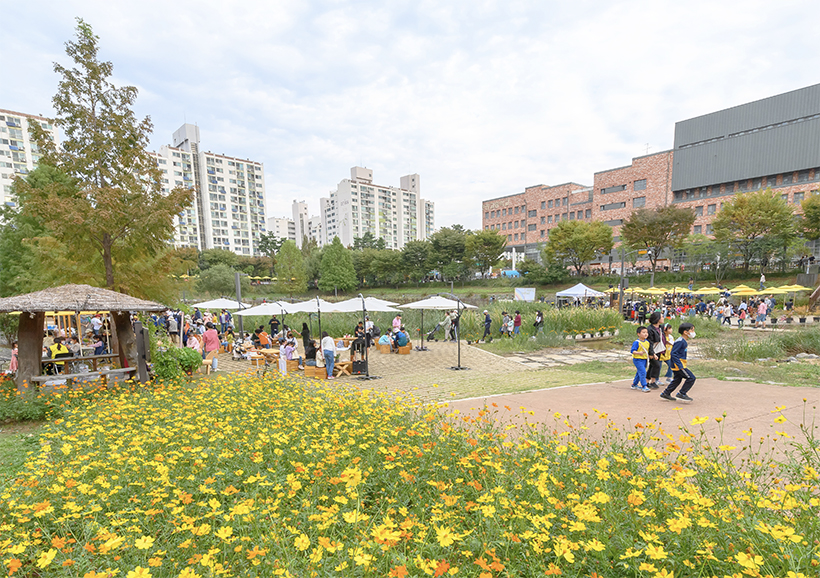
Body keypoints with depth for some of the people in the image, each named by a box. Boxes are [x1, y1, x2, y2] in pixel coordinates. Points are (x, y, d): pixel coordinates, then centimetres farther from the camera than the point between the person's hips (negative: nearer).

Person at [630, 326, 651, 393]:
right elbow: (633, 351, -18)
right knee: (643, 372, -15)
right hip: (637, 359, -8)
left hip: (644, 359, 8)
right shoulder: (636, 342, -17)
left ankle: (634, 384, 31)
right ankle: (644, 386, -8)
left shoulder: (647, 342, 7)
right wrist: (639, 353, -33)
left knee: (639, 373, 17)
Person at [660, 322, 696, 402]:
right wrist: (680, 366, -25)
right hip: (678, 364, -10)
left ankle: (666, 393, 24)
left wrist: (681, 365, 20)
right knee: (691, 378, -7)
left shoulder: (684, 341, 11)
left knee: (677, 380, 17)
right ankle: (681, 394, 1)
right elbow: (673, 353, -24)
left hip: (679, 364, 10)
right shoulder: (680, 341, -20)